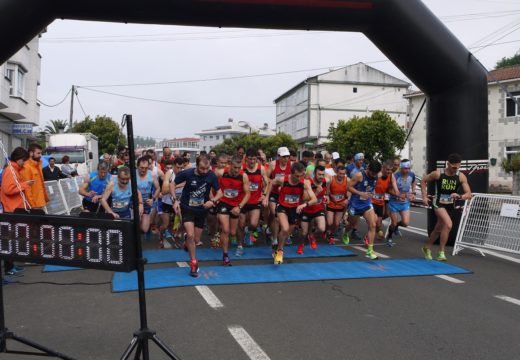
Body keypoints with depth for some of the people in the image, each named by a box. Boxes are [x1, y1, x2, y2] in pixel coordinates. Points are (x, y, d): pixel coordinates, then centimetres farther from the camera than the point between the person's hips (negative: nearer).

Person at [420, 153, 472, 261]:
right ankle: (441, 252, -14)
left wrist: (459, 196, -35)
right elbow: (423, 180, 0)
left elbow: (469, 194, -14)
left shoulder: (461, 176, -11)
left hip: (450, 205, 4)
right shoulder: (438, 173, -16)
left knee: (438, 229, 17)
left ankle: (427, 248, 41)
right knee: (448, 224, -27)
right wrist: (424, 196, -5)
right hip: (438, 203, -4)